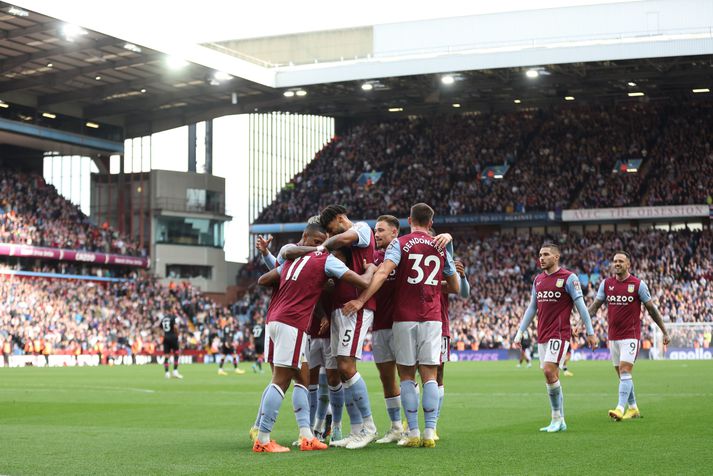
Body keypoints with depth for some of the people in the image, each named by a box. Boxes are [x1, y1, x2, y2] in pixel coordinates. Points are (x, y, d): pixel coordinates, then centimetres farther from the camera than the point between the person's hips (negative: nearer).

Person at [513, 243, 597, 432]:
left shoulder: (568, 278, -6)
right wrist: (520, 332, 17)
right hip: (542, 335, 7)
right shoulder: (538, 280, 14)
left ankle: (556, 418, -6)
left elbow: (581, 306, -6)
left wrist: (590, 332, -8)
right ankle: (560, 422, 13)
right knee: (551, 376, 7)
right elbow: (532, 308, 20)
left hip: (559, 334, -7)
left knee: (549, 371, -18)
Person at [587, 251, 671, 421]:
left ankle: (620, 408, -21)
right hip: (613, 336, 5)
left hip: (631, 335, -5)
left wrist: (665, 332, 3)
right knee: (622, 374, 10)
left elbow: (651, 309, 1)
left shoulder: (638, 284, -5)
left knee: (625, 372, -15)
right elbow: (595, 305, 6)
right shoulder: (606, 283, 6)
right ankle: (633, 408, 22)